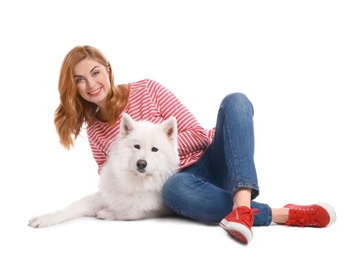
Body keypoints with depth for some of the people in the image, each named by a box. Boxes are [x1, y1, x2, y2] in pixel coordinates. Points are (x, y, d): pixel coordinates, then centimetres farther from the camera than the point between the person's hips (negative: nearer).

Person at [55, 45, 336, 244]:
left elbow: (197, 135, -4)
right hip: (185, 180, 0)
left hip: (213, 164, 1)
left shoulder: (146, 89, -1)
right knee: (175, 188, -40)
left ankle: (242, 204, -46)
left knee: (235, 101, -28)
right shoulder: (94, 131, 7)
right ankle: (282, 214, -33)